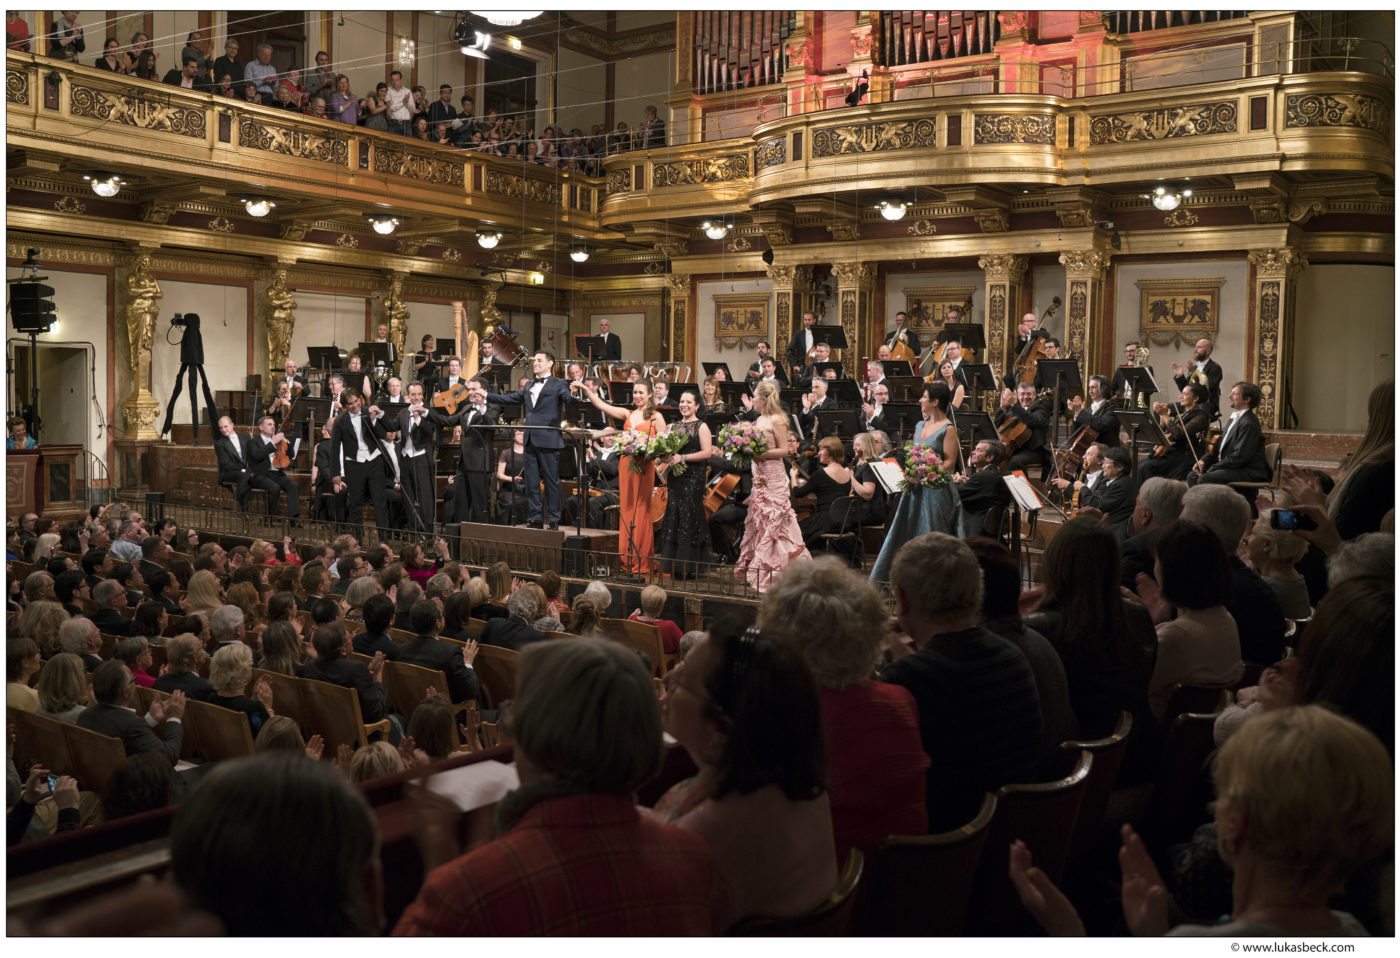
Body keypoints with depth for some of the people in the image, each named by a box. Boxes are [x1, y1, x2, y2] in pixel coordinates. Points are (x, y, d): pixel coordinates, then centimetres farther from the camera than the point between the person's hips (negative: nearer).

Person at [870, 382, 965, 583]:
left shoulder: (948, 429, -8)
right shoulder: (921, 426, 14)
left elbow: (950, 463, -13)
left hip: (936, 489, -7)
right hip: (915, 489, 7)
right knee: (907, 531, 8)